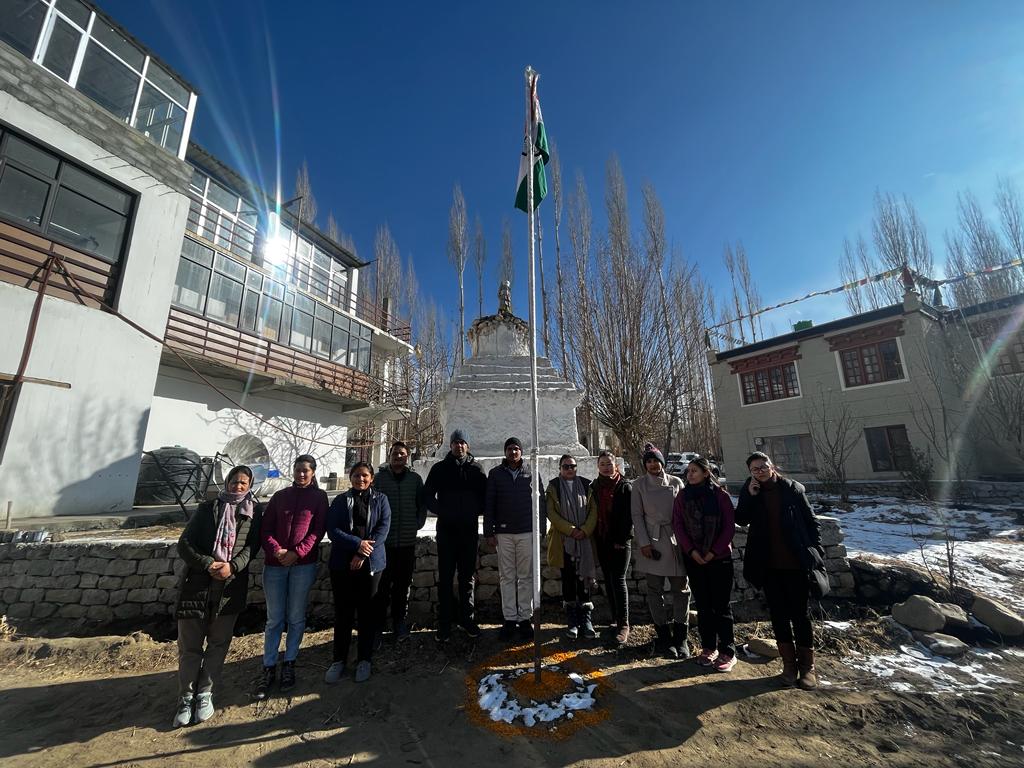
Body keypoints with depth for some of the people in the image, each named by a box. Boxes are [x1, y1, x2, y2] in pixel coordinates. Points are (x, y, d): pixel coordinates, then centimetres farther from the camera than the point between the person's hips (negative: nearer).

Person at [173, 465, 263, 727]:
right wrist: (208, 564, -12)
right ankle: (186, 698, 23)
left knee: (218, 644, 10)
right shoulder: (207, 508, 7)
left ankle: (205, 694, 25)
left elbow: (252, 545, -2)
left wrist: (232, 566, -18)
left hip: (231, 586, 0)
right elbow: (184, 544, 3)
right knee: (189, 645, 7)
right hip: (197, 583, 0)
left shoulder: (254, 511, 4)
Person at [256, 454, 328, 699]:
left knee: (296, 618, 9)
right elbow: (265, 529, 5)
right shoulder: (280, 496, 9)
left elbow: (318, 531, -4)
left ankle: (289, 665, 25)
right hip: (275, 564, 2)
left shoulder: (319, 497, 2)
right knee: (274, 619, 9)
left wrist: (297, 553, -15)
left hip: (303, 564, -2)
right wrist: (276, 550, -11)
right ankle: (269, 668, 23)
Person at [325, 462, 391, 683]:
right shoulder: (340, 501, 5)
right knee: (343, 612, 7)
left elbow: (383, 528, -6)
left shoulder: (380, 500, 4)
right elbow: (332, 530, -5)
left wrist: (362, 554, -15)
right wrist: (357, 543, -18)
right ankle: (339, 660, 25)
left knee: (368, 613, 7)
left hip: (371, 563, 0)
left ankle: (364, 660, 24)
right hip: (342, 563, 1)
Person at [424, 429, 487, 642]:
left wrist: (476, 511, -5)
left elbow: (485, 496, 8)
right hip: (446, 529, -1)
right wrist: (441, 511, -6)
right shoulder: (439, 468, 3)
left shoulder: (476, 469, 5)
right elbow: (428, 495, 5)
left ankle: (467, 619, 23)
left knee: (468, 576, 10)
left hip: (470, 529, 1)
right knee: (445, 577, 3)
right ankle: (444, 623, 14)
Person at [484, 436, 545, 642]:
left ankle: (525, 618, 16)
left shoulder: (531, 472, 5)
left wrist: (540, 529, 0)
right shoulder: (495, 474, 5)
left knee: (526, 577, 5)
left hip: (527, 532, 0)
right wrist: (489, 532, 0)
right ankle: (510, 619, 16)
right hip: (504, 533, 1)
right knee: (507, 577, 6)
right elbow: (489, 504, 5)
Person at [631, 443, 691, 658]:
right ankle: (664, 636, 21)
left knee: (681, 589, 5)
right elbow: (637, 515, -1)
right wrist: (644, 542, -7)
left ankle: (680, 637, 20)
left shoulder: (676, 482, 3)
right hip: (652, 542, -1)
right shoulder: (639, 484, 0)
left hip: (676, 541, 1)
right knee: (655, 591, 6)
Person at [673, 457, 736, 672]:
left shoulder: (720, 495, -5)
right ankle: (709, 648, 24)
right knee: (703, 605, 11)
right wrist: (691, 550, -9)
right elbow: (678, 526, 1)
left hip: (719, 558, -3)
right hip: (693, 558, 3)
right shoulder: (682, 497, 2)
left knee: (721, 605, 4)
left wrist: (714, 551, -11)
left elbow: (729, 526, -6)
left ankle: (728, 652, 16)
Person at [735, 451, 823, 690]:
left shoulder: (793, 488, -3)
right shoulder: (749, 491, 2)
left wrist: (816, 550, -2)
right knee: (778, 613, 10)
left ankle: (807, 665, 21)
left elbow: (810, 520, 2)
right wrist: (750, 496, -14)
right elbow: (741, 519, -5)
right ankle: (789, 663, 24)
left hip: (796, 562, -2)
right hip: (768, 565, 2)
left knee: (800, 613, 7)